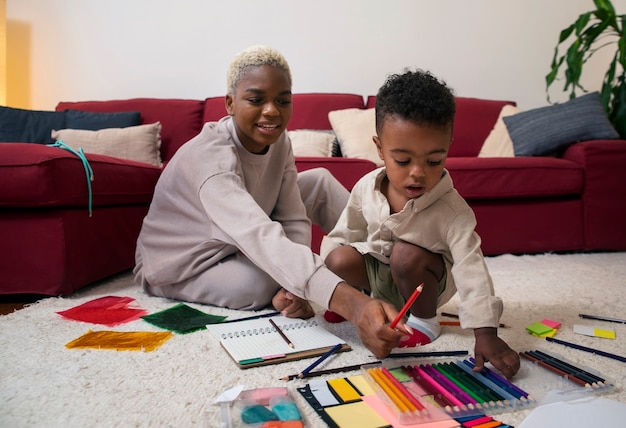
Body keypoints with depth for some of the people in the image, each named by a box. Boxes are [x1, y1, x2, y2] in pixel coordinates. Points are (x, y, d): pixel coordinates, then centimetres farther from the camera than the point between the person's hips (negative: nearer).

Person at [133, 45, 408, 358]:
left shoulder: (277, 140, -13)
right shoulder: (211, 156, -36)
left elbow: (293, 221, -15)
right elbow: (263, 239, -51)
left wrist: (294, 286, -34)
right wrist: (351, 304, -62)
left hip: (236, 246, 7)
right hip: (179, 270, -6)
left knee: (320, 181, -1)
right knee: (263, 281, -35)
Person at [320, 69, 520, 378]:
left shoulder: (451, 210, -28)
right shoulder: (366, 187, -17)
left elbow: (472, 271, -34)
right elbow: (343, 236, -2)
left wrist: (486, 334, -43)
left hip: (420, 281, -3)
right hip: (377, 272, 3)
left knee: (406, 254, -34)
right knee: (339, 258, -23)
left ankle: (424, 319, -4)